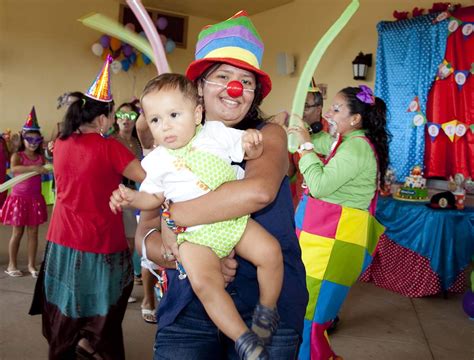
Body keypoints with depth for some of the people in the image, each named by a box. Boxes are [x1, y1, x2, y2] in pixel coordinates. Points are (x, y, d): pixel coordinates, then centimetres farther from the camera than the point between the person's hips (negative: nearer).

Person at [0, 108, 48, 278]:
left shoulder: (41, 157, 5)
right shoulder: (17, 156, -8)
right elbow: (14, 169, -29)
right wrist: (34, 168, -37)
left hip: (35, 198, 4)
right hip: (19, 198, -3)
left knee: (33, 232, 8)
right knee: (17, 233, 5)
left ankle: (31, 265, 18)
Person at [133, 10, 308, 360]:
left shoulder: (269, 135, -2)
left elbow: (258, 190, -24)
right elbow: (144, 235, 0)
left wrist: (173, 217, -18)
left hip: (267, 308, -1)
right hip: (187, 311, 2)